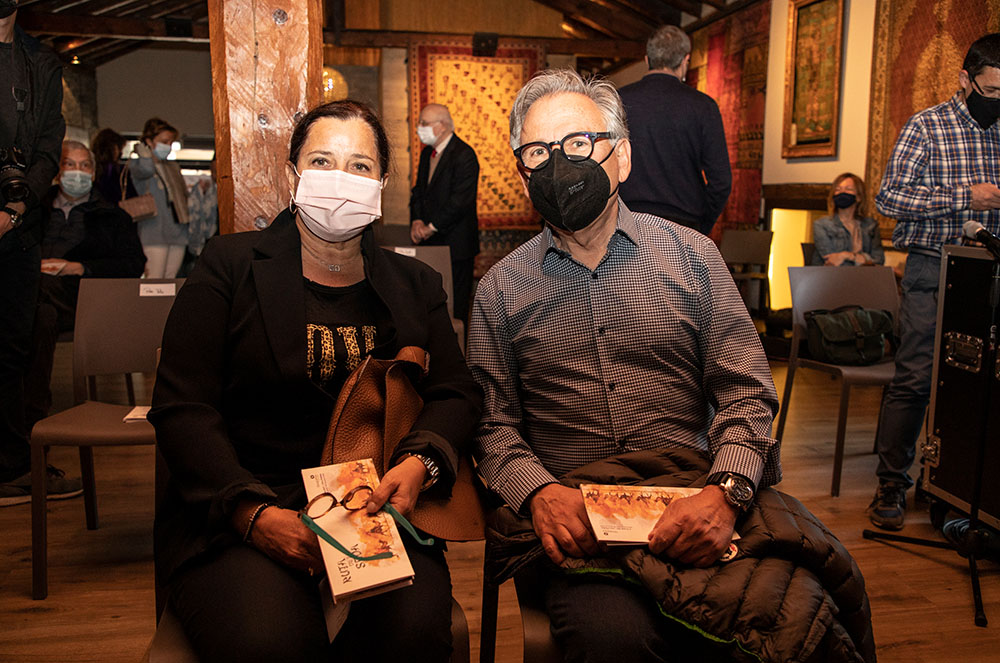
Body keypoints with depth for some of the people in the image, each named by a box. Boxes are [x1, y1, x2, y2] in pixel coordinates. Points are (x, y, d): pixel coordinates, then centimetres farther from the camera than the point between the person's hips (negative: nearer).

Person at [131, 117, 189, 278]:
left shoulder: (173, 167, 21)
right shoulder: (136, 165, 1)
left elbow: (185, 197, 27)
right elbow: (146, 170, -24)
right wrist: (145, 154, -8)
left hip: (178, 234, 6)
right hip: (154, 233, -6)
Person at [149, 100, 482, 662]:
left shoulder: (416, 285, 16)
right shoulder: (229, 265, 6)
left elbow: (456, 393, 9)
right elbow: (183, 408, -2)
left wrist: (419, 462, -14)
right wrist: (252, 512, -17)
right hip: (233, 514, -2)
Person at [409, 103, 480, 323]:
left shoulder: (464, 155, -13)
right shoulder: (427, 152, 14)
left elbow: (460, 201, -19)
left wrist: (432, 227, -14)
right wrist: (417, 221, -1)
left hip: (456, 244, -7)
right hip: (431, 240, 8)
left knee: (455, 303, -1)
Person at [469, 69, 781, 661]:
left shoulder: (692, 255, 9)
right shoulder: (501, 289, 9)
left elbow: (745, 393, 4)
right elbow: (494, 424, 7)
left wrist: (725, 490, -15)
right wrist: (539, 492, -15)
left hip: (694, 501, 2)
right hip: (575, 517, -1)